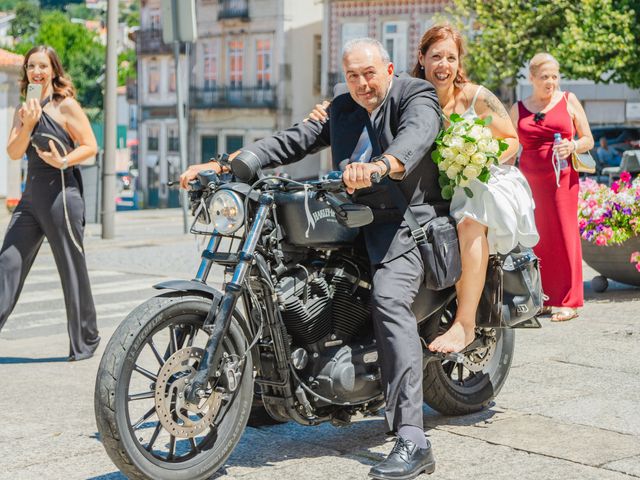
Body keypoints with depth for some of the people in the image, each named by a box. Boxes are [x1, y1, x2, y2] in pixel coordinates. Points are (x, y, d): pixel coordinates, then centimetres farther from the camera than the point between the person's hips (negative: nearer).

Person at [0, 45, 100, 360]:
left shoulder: (66, 105, -4)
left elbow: (90, 146, -6)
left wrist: (63, 161, -22)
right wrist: (28, 125, -12)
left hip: (61, 194, -6)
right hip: (31, 197, 6)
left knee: (72, 271, 1)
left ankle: (85, 341, 13)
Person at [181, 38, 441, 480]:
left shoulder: (417, 95, -3)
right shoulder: (342, 108, 17)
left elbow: (415, 137, -25)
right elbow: (294, 141, 11)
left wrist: (378, 166, -48)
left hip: (407, 219, -8)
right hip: (355, 222, 8)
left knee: (389, 300, -29)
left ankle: (413, 441, -35)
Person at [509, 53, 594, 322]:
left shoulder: (569, 101, 9)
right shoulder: (519, 109, 12)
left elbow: (588, 140, 11)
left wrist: (572, 147, -9)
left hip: (562, 178, -1)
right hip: (529, 180, 2)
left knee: (564, 236, -6)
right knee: (537, 238, -1)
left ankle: (568, 302, -1)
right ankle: (542, 299, 9)